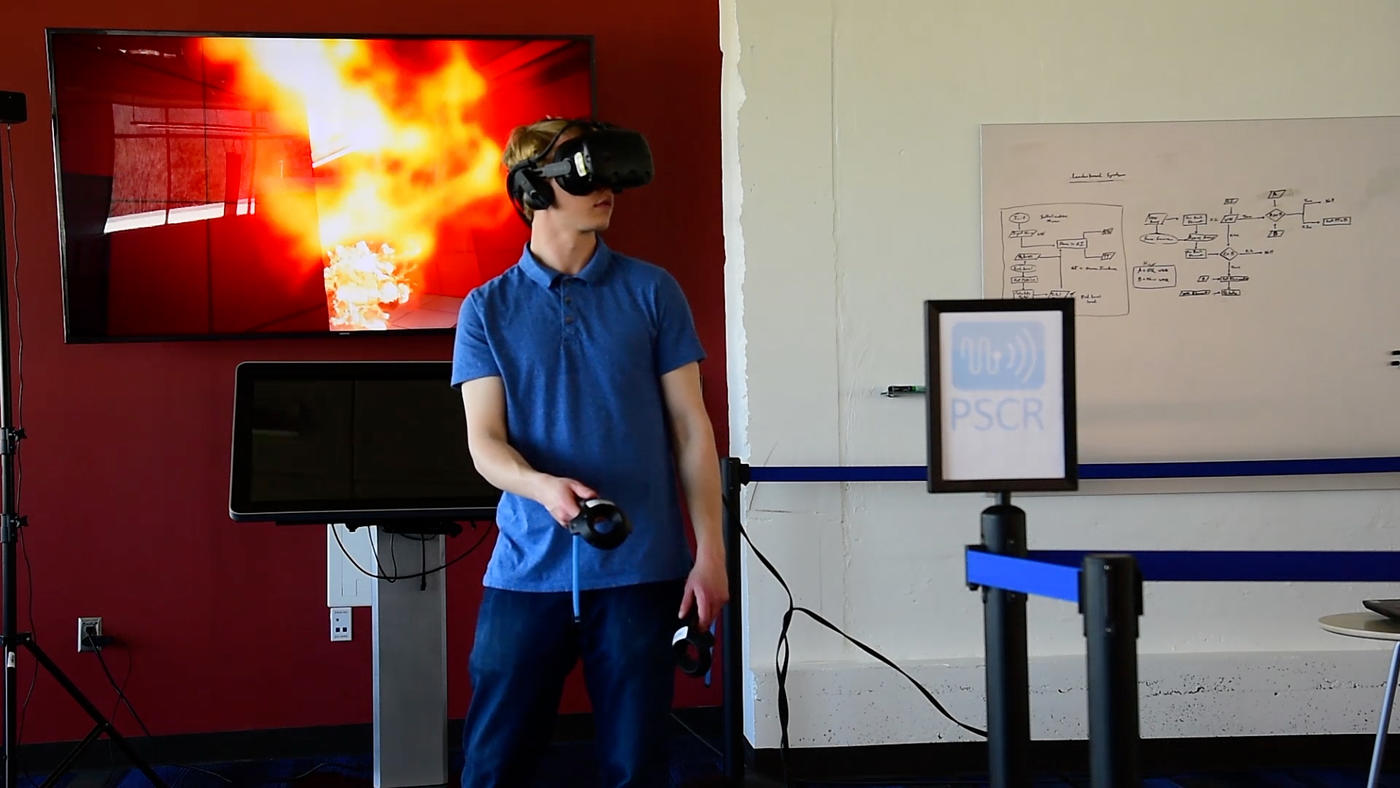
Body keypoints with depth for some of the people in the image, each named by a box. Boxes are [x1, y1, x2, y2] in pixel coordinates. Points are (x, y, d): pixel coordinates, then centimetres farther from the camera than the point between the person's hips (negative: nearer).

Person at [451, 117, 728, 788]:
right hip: (528, 570, 0)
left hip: (641, 569, 0)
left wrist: (710, 552, -2)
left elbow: (691, 428, 5)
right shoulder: (488, 308, 5)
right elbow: (484, 442, -1)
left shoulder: (651, 292, 4)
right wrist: (543, 486, -22)